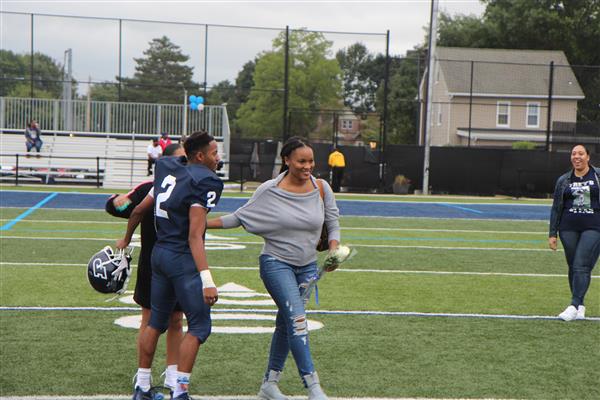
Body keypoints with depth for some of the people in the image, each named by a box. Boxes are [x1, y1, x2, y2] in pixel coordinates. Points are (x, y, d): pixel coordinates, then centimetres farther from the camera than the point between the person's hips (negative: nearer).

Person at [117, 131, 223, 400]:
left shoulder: (168, 174, 10)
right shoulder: (204, 182, -14)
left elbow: (138, 210, 19)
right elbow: (194, 237, -22)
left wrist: (126, 240, 37)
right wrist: (206, 280, -26)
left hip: (159, 253, 8)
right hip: (183, 259, -8)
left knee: (156, 320, 18)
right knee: (199, 326, 0)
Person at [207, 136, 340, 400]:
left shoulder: (321, 188, 0)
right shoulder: (270, 190, -8)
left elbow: (333, 223, 9)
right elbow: (241, 217, 3)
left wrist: (333, 250, -8)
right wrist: (203, 223, -1)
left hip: (307, 267, 4)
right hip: (276, 262, -4)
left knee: (285, 323, 12)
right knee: (297, 320, -18)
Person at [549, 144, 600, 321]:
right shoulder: (563, 181, 9)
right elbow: (556, 208, 12)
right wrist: (552, 233, 7)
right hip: (569, 228, 3)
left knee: (582, 266, -13)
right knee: (573, 267, 5)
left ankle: (574, 306, -16)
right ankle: (580, 307, 14)